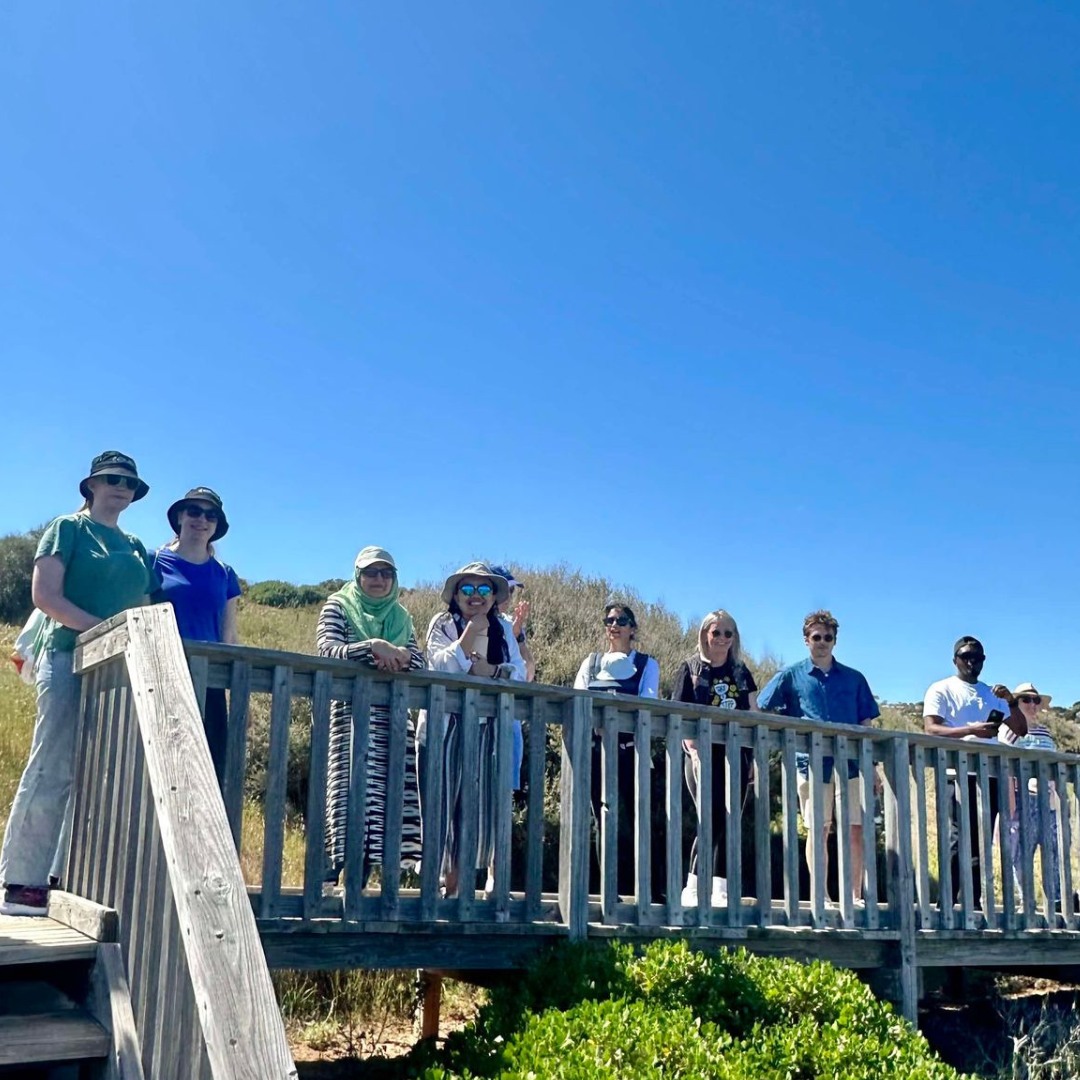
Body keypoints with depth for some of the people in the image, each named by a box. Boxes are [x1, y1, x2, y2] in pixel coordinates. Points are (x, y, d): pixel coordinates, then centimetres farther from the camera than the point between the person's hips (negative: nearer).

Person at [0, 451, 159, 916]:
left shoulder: (135, 547, 20)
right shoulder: (68, 528, 3)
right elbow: (45, 595, -8)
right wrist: (103, 628, -17)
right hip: (70, 658, -6)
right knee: (54, 769, -9)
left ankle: (65, 878, 8)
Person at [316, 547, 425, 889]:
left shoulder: (401, 616, 19)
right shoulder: (338, 606, 7)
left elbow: (420, 661, 12)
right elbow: (326, 650, -8)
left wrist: (402, 656, -11)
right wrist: (373, 646, -22)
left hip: (392, 712, 4)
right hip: (351, 708, -4)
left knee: (384, 785, -3)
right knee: (349, 781, -15)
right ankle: (341, 858, -15)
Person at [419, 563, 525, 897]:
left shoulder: (502, 629, 12)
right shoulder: (442, 624, 2)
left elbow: (518, 672, 2)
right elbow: (442, 665, -13)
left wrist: (486, 669, -13)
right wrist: (470, 632, -16)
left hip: (489, 730, 4)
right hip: (447, 728, -3)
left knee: (486, 802, 0)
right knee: (447, 801, -2)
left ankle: (457, 881, 6)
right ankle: (445, 879, 2)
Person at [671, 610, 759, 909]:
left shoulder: (741, 672, 16)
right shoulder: (691, 668, 4)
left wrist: (756, 757, 6)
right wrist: (693, 751, -14)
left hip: (736, 755, 4)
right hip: (704, 754, -4)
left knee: (730, 822, 3)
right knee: (713, 819, -15)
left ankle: (720, 889, 9)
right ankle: (692, 887, -8)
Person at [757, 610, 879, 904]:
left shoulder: (854, 678, 12)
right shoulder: (791, 676, 7)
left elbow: (866, 725, 13)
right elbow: (762, 710, 7)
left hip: (850, 762, 2)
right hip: (811, 762, -1)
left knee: (855, 830, 0)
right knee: (818, 830, 3)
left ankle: (855, 896, 8)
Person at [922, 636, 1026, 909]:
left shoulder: (992, 694, 21)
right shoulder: (941, 690, 4)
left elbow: (1021, 730, 19)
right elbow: (931, 729, -9)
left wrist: (1012, 702, 1)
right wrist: (971, 730, -22)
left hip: (990, 774, 6)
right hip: (960, 774, -5)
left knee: (982, 841, 4)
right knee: (961, 839, -11)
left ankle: (974, 902, 6)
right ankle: (948, 902, -9)